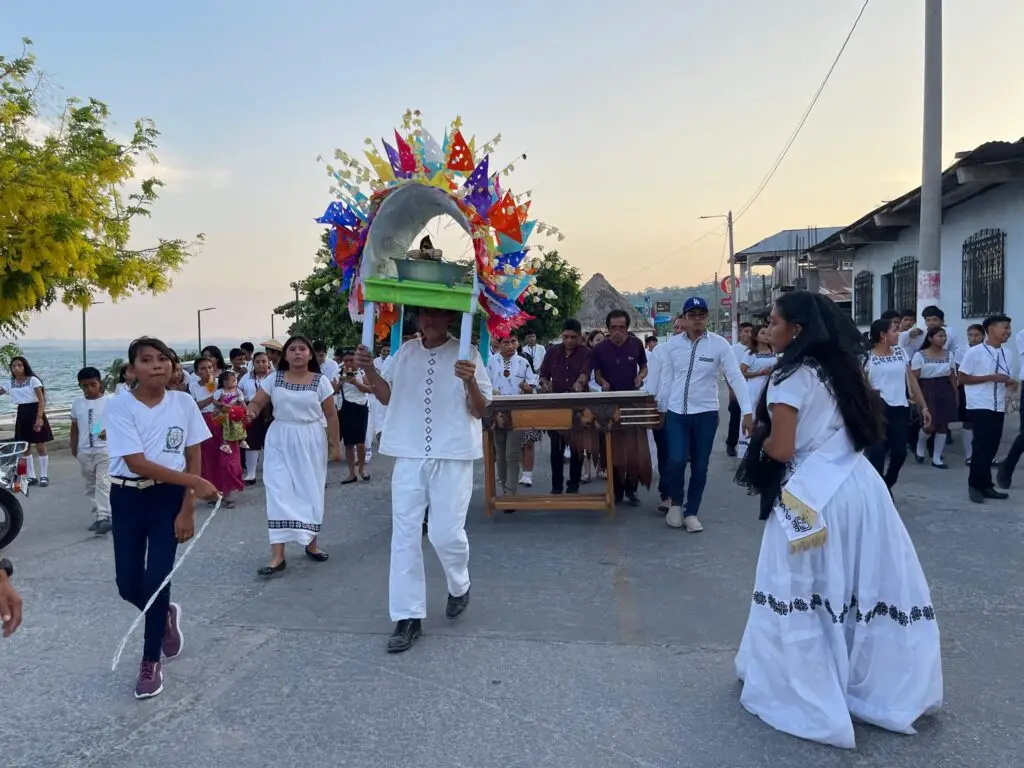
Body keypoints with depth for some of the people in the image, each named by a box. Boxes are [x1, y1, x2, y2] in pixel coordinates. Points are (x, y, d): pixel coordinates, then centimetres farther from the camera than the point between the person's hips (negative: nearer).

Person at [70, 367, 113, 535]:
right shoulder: (77, 403, 8)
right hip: (84, 451, 6)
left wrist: (109, 431, -31)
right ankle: (97, 517, 20)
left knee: (103, 483, -14)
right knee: (91, 485, 12)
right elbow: (75, 426, 16)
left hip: (105, 450, -5)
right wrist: (73, 447, 15)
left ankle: (104, 518, -19)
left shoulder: (109, 401, -6)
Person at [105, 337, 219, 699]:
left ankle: (150, 662, 15)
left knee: (156, 580, -4)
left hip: (169, 497, 0)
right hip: (127, 498, 0)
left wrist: (188, 509, -7)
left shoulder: (184, 403, -4)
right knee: (128, 584, 2)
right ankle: (166, 615, 37)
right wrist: (195, 482, -24)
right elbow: (138, 463, -19)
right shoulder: (119, 406, -11)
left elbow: (194, 459, 0)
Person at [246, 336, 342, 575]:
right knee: (279, 493, -6)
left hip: (310, 442, 0)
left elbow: (331, 415, 2)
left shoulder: (320, 381, -2)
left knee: (310, 492, 9)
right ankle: (278, 556, -6)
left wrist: (336, 444, 1)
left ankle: (311, 544, 27)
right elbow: (257, 403, 1)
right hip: (280, 441, 0)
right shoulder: (274, 379, 1)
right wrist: (250, 413, -23)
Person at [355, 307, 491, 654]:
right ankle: (408, 618, 13)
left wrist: (470, 382, -25)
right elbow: (388, 396, 17)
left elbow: (480, 411, -5)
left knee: (446, 533, -3)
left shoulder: (467, 355, -5)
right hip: (409, 456, 4)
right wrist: (368, 369, 0)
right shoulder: (405, 352, 7)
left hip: (452, 458, -4)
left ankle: (459, 588, 30)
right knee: (404, 535, 2)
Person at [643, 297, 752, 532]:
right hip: (676, 413, 1)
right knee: (676, 461, -10)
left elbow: (736, 377, -11)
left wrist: (747, 412, -19)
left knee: (700, 466, 7)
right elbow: (656, 377, 5)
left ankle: (691, 513, 25)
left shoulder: (720, 344, -6)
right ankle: (675, 503, 18)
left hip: (706, 414, 0)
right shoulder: (671, 345, 0)